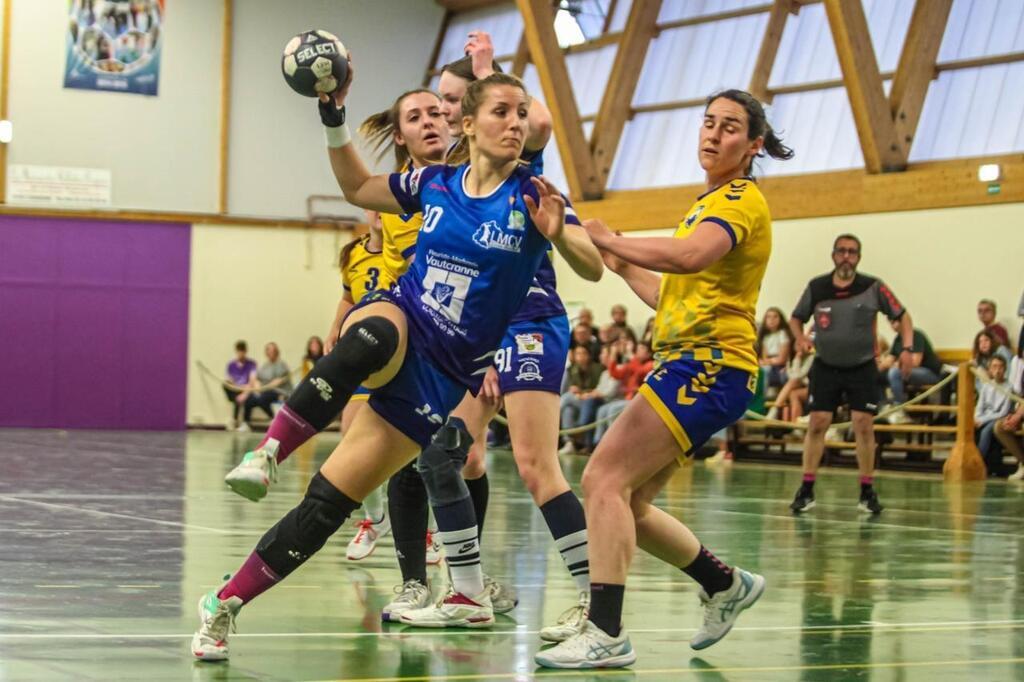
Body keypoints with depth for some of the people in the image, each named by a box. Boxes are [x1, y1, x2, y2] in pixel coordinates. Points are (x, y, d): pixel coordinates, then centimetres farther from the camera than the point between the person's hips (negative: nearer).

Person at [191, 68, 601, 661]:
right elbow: (357, 188, 21)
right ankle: (268, 452, -34)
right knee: (371, 338, -41)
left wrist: (558, 234, -34)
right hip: (397, 328, 1)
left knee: (327, 504, -7)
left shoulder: (532, 195, -4)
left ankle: (225, 605, 2)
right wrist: (334, 119, 9)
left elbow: (593, 267, -14)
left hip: (444, 374, -1)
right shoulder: (434, 184, 5)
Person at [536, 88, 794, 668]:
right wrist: (625, 268, 23)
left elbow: (690, 256, -29)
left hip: (709, 365, -10)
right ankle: (727, 585, 29)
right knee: (629, 503, 12)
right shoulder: (711, 203, 22)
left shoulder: (741, 200, -7)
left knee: (605, 478, -20)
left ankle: (606, 635, -23)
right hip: (686, 364, 10)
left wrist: (611, 240, -21)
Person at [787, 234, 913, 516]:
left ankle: (867, 491, 5)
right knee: (817, 424, -4)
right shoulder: (817, 287, -4)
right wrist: (801, 338, -11)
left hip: (862, 367, -1)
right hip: (825, 366, 1)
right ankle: (806, 490, 2)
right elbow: (796, 318, 10)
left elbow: (902, 315, 0)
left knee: (864, 425, -5)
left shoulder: (873, 287, -9)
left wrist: (907, 348, -13)